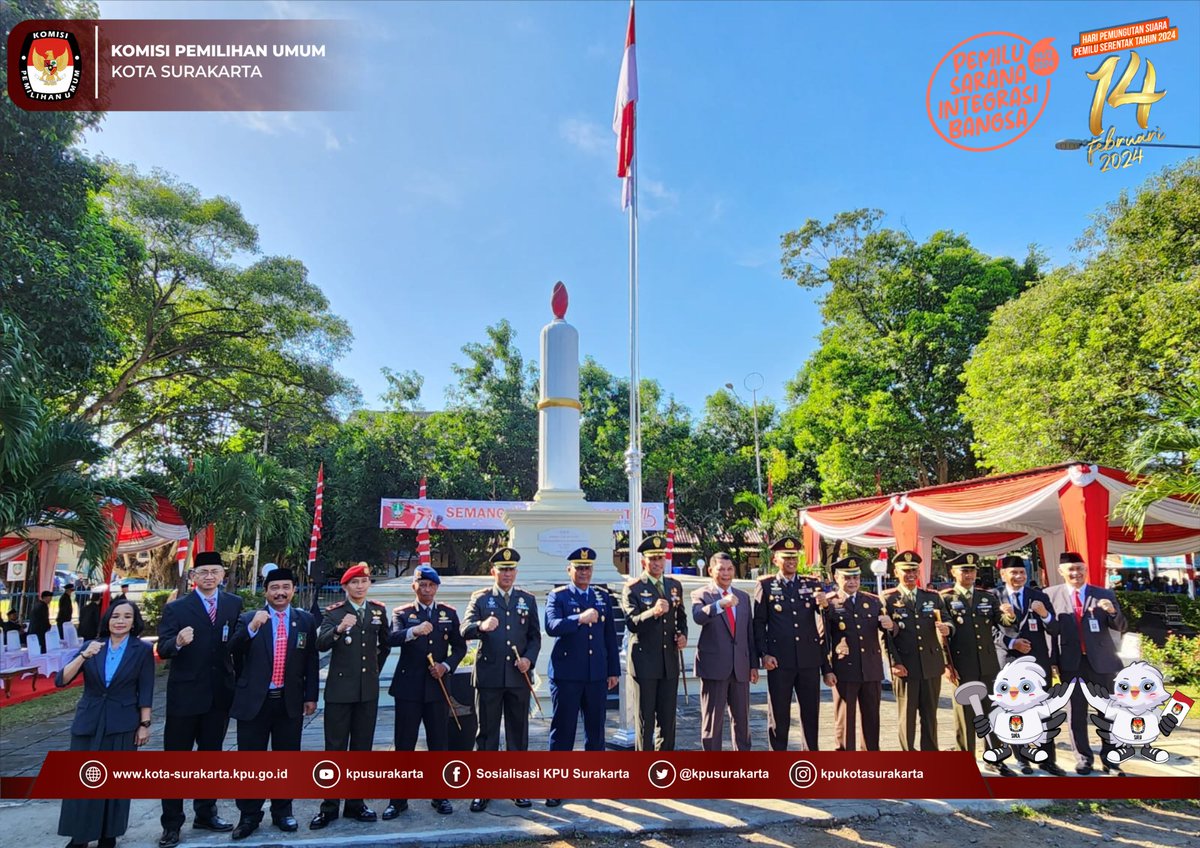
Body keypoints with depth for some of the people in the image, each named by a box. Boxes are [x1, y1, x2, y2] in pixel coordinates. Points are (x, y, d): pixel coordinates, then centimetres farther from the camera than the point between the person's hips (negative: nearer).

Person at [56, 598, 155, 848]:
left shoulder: (142, 650, -5)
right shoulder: (91, 647, 2)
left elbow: (145, 692, -4)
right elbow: (61, 680, -7)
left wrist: (145, 724, -6)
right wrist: (84, 656, -22)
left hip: (122, 724, -2)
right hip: (88, 722, 2)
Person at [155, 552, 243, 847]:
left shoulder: (234, 604, 2)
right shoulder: (176, 608, -6)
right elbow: (162, 649, -14)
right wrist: (178, 641, -34)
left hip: (220, 694, 3)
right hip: (184, 694, -3)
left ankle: (205, 814, 32)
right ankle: (171, 823, 18)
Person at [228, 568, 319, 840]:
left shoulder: (305, 620, 3)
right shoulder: (248, 618, 0)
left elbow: (311, 661, 5)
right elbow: (233, 651, -13)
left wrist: (311, 696, 3)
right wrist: (252, 627, -27)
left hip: (290, 702, 1)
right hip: (254, 701, -1)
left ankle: (282, 811, 26)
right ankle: (249, 815, 22)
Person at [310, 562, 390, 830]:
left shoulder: (379, 610, 5)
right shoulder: (333, 612, -5)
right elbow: (321, 645, -21)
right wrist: (339, 629, -37)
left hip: (368, 690, 3)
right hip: (340, 688, -3)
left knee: (362, 747, 11)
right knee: (335, 748, 3)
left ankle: (355, 803, 21)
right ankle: (329, 807, 12)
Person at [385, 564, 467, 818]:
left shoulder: (449, 613, 8)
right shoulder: (402, 613, 1)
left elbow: (460, 647, 9)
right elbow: (392, 639, -18)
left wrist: (447, 666, -9)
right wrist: (413, 631, -38)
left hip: (437, 687, 2)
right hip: (408, 687, -2)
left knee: (439, 743, 8)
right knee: (404, 745, 4)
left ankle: (440, 796, 21)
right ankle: (398, 800, 16)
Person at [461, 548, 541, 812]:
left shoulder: (528, 600, 10)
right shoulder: (480, 598, 3)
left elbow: (535, 637, 10)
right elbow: (465, 630, -11)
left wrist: (529, 658, -8)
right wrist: (480, 626, -33)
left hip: (518, 676, 2)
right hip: (489, 676, -2)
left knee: (518, 732, 9)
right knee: (486, 733, 5)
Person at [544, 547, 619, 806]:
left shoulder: (603, 597, 11)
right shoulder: (557, 596, -1)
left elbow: (610, 636, 12)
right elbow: (551, 627, -18)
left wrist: (614, 670, 9)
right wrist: (580, 619, -30)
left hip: (597, 675, 4)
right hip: (566, 674, -4)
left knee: (596, 728, 11)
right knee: (563, 730, 2)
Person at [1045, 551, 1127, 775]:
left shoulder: (1104, 595, 3)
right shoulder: (1051, 595, -1)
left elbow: (1120, 627, 1)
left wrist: (1112, 612, -20)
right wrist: (1053, 661, -6)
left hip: (1101, 662, 1)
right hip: (1071, 663, -1)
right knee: (1076, 713, 7)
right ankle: (1083, 758, 19)